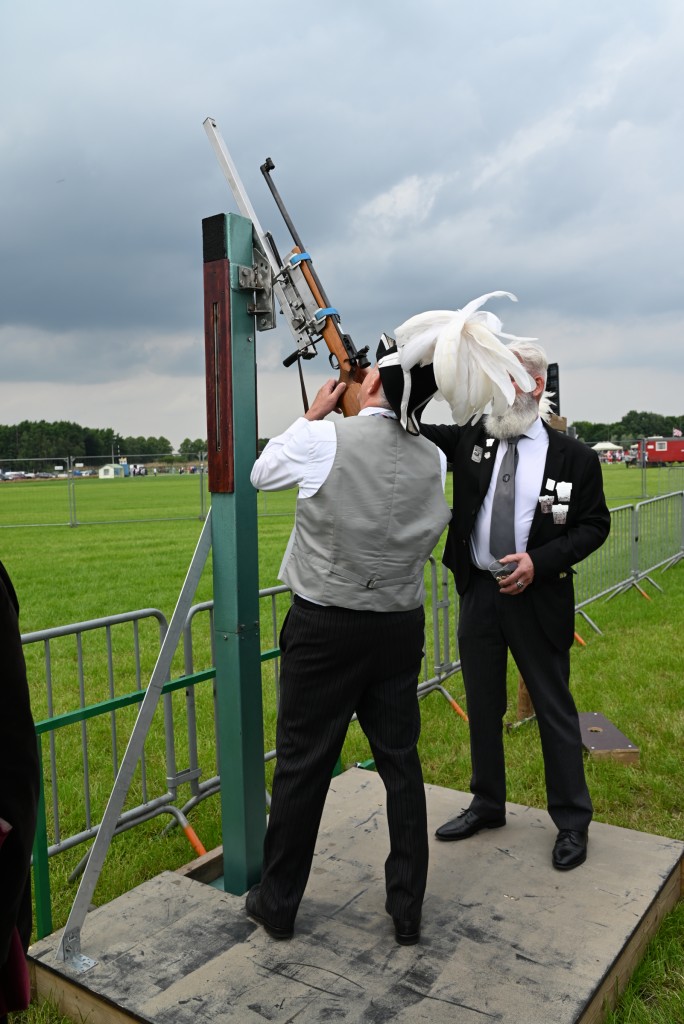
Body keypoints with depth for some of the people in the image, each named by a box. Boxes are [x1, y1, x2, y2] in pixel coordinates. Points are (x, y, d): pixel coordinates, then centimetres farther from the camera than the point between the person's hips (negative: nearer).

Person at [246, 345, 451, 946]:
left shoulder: (323, 439, -14)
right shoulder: (434, 460, -1)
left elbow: (262, 474, 4)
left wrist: (313, 415, 15)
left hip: (324, 628, -3)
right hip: (401, 626, 4)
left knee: (302, 765, 10)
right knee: (401, 764, 14)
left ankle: (277, 905, 28)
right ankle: (408, 909, 27)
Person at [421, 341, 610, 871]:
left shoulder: (574, 457, -6)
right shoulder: (472, 438, 1)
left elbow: (595, 525, -3)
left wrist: (540, 562, -16)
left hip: (537, 598, -3)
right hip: (477, 592, 3)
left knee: (555, 708, 9)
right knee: (482, 705, 16)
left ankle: (572, 820, 28)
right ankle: (487, 804, 36)